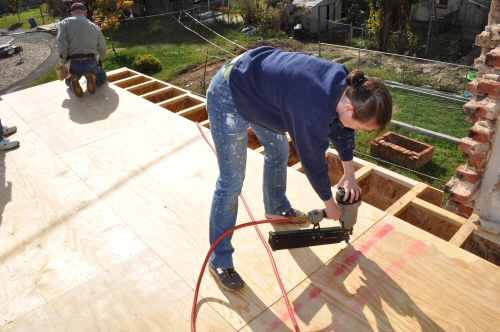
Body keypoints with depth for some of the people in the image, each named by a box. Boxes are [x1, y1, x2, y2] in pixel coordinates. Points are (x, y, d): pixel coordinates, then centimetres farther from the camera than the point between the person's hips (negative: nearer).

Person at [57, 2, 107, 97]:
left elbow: (61, 44, -10)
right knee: (102, 75, 33)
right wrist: (101, 61, 37)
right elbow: (102, 48, 19)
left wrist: (65, 62, 0)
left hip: (73, 64, 0)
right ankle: (92, 78, -5)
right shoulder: (95, 27, 12)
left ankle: (73, 81, -8)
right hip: (90, 63, 0)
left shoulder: (65, 23, 4)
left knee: (68, 81, 32)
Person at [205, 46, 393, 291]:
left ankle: (276, 207, 47)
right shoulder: (313, 112, -34)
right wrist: (330, 203, -1)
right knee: (231, 181, -6)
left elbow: (341, 127, 7)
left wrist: (349, 174, 9)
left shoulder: (347, 85, -11)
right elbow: (313, 161, -19)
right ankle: (219, 261, 10)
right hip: (228, 99, -9)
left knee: (279, 151, 21)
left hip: (258, 84, 9)